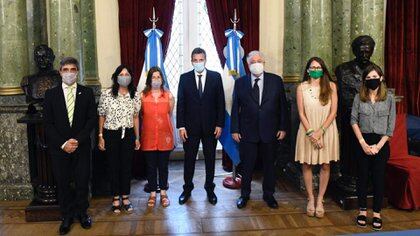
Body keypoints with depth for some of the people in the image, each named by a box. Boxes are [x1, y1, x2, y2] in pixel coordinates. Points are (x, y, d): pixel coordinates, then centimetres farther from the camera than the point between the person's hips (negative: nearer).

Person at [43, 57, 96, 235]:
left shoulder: (87, 93, 3)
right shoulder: (51, 94, 3)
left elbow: (92, 119, -1)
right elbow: (48, 123, 0)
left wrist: (77, 140, -11)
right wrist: (63, 143, -10)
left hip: (82, 146, 0)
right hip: (59, 147, 0)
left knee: (82, 181, 6)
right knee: (62, 183, 7)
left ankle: (82, 212, 25)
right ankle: (67, 216, 22)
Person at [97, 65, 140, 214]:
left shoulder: (135, 95, 2)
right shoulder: (106, 94, -6)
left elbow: (135, 117, 7)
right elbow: (101, 116, 0)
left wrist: (137, 138, 7)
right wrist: (100, 137, -2)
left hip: (128, 134, 2)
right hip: (111, 134, -2)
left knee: (127, 166, 8)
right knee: (113, 166, 7)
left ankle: (125, 198, 22)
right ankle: (116, 199, 19)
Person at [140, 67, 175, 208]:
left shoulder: (169, 96, 2)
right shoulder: (142, 96, 0)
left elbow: (170, 116, 6)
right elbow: (140, 116, 5)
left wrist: (171, 136, 5)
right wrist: (139, 136, 0)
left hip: (164, 136, 0)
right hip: (148, 136, 0)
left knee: (163, 165, 9)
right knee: (151, 166, 7)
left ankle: (163, 193, 23)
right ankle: (153, 193, 21)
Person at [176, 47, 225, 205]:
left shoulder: (216, 77, 0)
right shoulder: (184, 78, 1)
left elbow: (220, 102, 0)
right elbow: (180, 103, -1)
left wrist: (220, 124, -5)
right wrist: (181, 126, -7)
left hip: (210, 126, 0)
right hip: (190, 126, 0)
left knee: (210, 158, 11)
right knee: (189, 158, 9)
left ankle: (209, 188, 25)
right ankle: (187, 189, 24)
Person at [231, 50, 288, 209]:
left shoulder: (276, 80, 1)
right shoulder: (240, 82, 1)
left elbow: (283, 105, 3)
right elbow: (235, 108, 2)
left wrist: (282, 127, -2)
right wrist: (235, 129, -2)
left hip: (270, 131, 1)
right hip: (247, 132, 0)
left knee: (269, 164, 13)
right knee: (246, 165, 9)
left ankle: (268, 194, 30)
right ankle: (245, 194, 27)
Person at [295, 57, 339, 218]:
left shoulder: (331, 86, -1)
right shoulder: (301, 87, -1)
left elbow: (333, 112, -5)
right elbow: (301, 113, -3)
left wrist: (320, 132, -13)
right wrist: (311, 133, -13)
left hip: (327, 130, 0)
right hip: (307, 131, 0)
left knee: (325, 165, 5)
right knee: (306, 165, 5)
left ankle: (320, 200, 17)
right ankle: (310, 199, 19)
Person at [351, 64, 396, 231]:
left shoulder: (389, 98, 0)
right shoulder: (359, 97, 3)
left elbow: (391, 126, -1)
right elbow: (353, 121, 0)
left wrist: (378, 146, -9)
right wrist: (363, 143, -9)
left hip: (381, 143, -1)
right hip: (362, 143, 1)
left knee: (378, 178, 3)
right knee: (362, 177, 7)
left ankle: (377, 214, 13)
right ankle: (362, 211, 18)